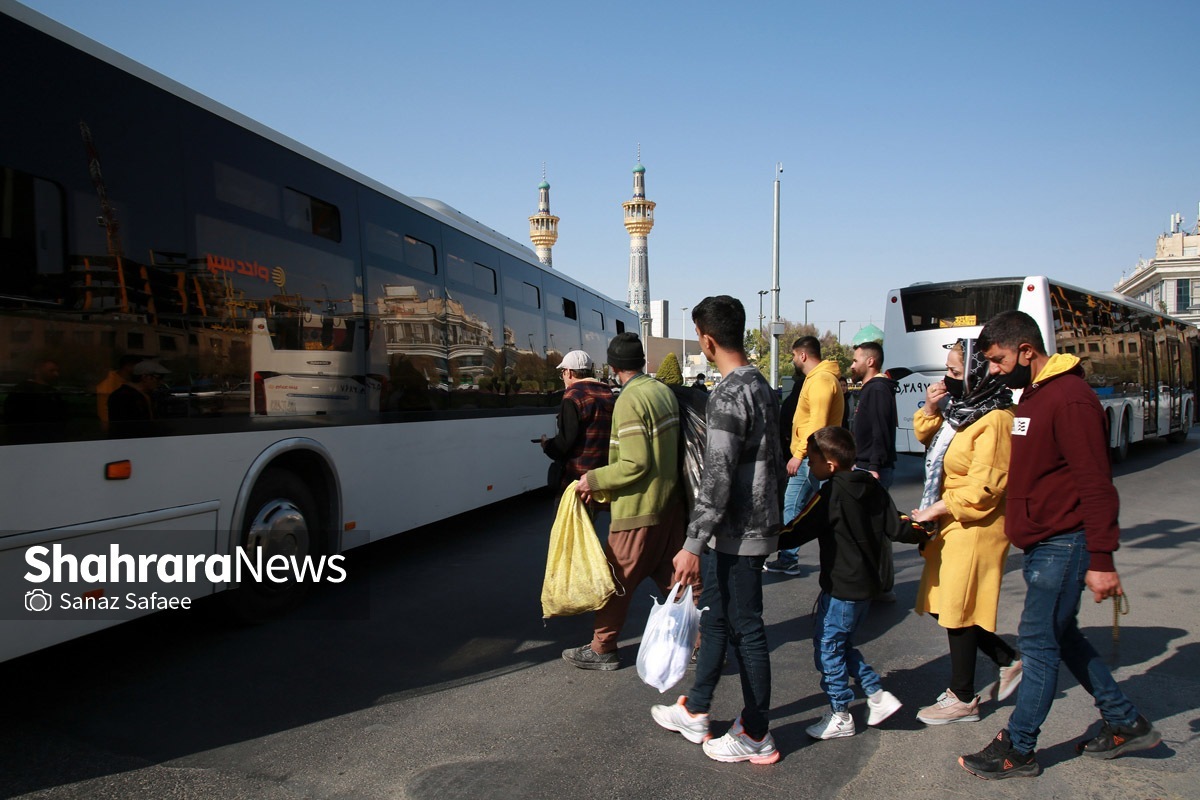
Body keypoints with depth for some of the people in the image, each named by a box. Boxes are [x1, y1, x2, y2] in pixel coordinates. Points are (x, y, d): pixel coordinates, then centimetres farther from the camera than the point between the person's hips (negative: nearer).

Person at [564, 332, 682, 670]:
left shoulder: (629, 401, -19)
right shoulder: (664, 391, 6)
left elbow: (635, 464, -23)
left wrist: (594, 480, -12)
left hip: (638, 507, -8)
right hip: (669, 501, 8)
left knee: (617, 580, 6)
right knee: (672, 575, 15)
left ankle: (602, 649, 19)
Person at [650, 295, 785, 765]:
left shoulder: (728, 395, -20)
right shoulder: (760, 386, 10)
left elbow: (717, 477, -24)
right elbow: (775, 461, 17)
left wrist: (692, 544, -22)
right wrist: (773, 511, 26)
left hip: (736, 534, -10)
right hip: (756, 525, 10)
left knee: (746, 630, 3)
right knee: (715, 620, 19)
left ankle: (756, 737, 17)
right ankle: (695, 713, 32)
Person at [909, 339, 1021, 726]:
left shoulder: (995, 419, -20)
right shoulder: (960, 408, 8)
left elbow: (984, 485, -23)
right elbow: (927, 437, 21)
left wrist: (938, 509, -17)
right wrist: (930, 409, 2)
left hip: (975, 527, -9)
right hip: (952, 524, 9)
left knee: (957, 610, 0)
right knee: (941, 605, 15)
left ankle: (962, 699, 16)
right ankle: (1009, 661, 31)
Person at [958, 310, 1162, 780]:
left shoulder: (1069, 398, -19)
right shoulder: (1033, 394, 12)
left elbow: (1096, 485, -22)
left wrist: (1101, 561, -22)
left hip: (1064, 545, -10)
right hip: (1043, 543, 10)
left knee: (1040, 642, -1)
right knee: (1062, 636, 18)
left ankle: (1017, 750, 10)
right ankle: (1126, 724, 32)